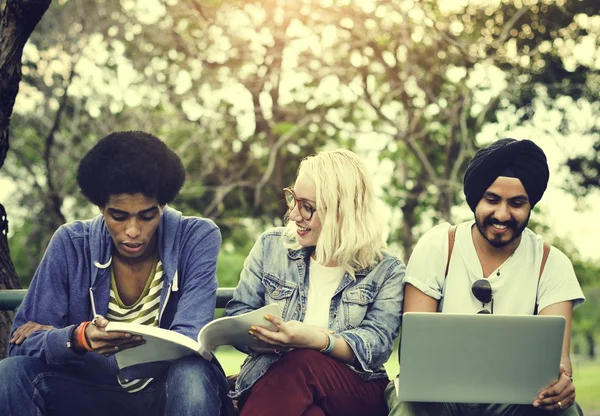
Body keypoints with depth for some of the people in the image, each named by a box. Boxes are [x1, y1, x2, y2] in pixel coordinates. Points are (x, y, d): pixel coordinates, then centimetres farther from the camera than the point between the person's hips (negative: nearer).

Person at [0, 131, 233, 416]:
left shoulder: (198, 238, -11)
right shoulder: (72, 244, -7)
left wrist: (53, 336, -17)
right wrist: (77, 338, -34)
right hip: (94, 393, 1)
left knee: (190, 373, -35)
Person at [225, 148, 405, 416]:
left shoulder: (386, 271, 4)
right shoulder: (270, 246, 11)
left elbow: (376, 345, -8)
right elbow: (237, 315, 8)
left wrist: (317, 340, -28)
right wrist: (276, 337, -14)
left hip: (357, 393, -1)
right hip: (269, 381, 1)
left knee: (302, 363, -36)